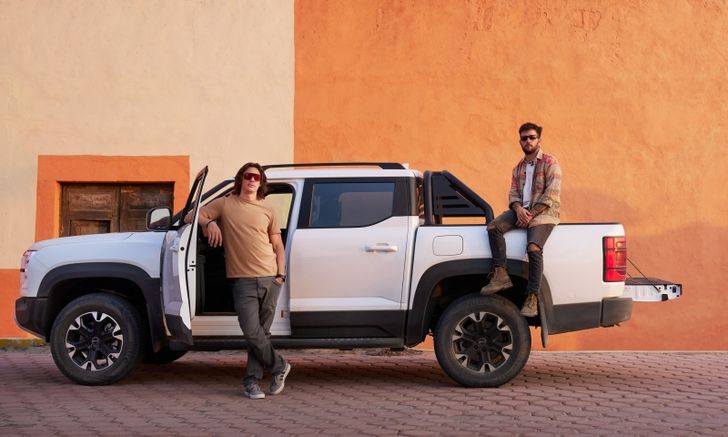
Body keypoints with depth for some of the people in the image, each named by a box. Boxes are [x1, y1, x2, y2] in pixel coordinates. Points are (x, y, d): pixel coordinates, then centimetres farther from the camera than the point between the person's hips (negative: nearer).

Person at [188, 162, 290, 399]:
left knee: (262, 332, 3)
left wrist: (281, 275, 5)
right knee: (252, 332, -12)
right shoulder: (225, 204, 8)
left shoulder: (267, 211, 14)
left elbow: (278, 246, 16)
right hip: (244, 281, -2)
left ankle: (252, 381, 11)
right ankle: (279, 366, 8)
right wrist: (209, 223, -16)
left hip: (270, 280, 2)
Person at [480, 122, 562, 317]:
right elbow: (513, 193, 12)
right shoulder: (518, 167, 21)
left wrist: (531, 214, -15)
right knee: (493, 227, -21)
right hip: (521, 210, 6)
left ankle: (532, 297, -24)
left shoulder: (550, 163, 0)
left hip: (543, 213, -6)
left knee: (533, 248, -29)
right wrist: (519, 209, -11)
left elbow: (551, 195, -10)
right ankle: (501, 275, -25)